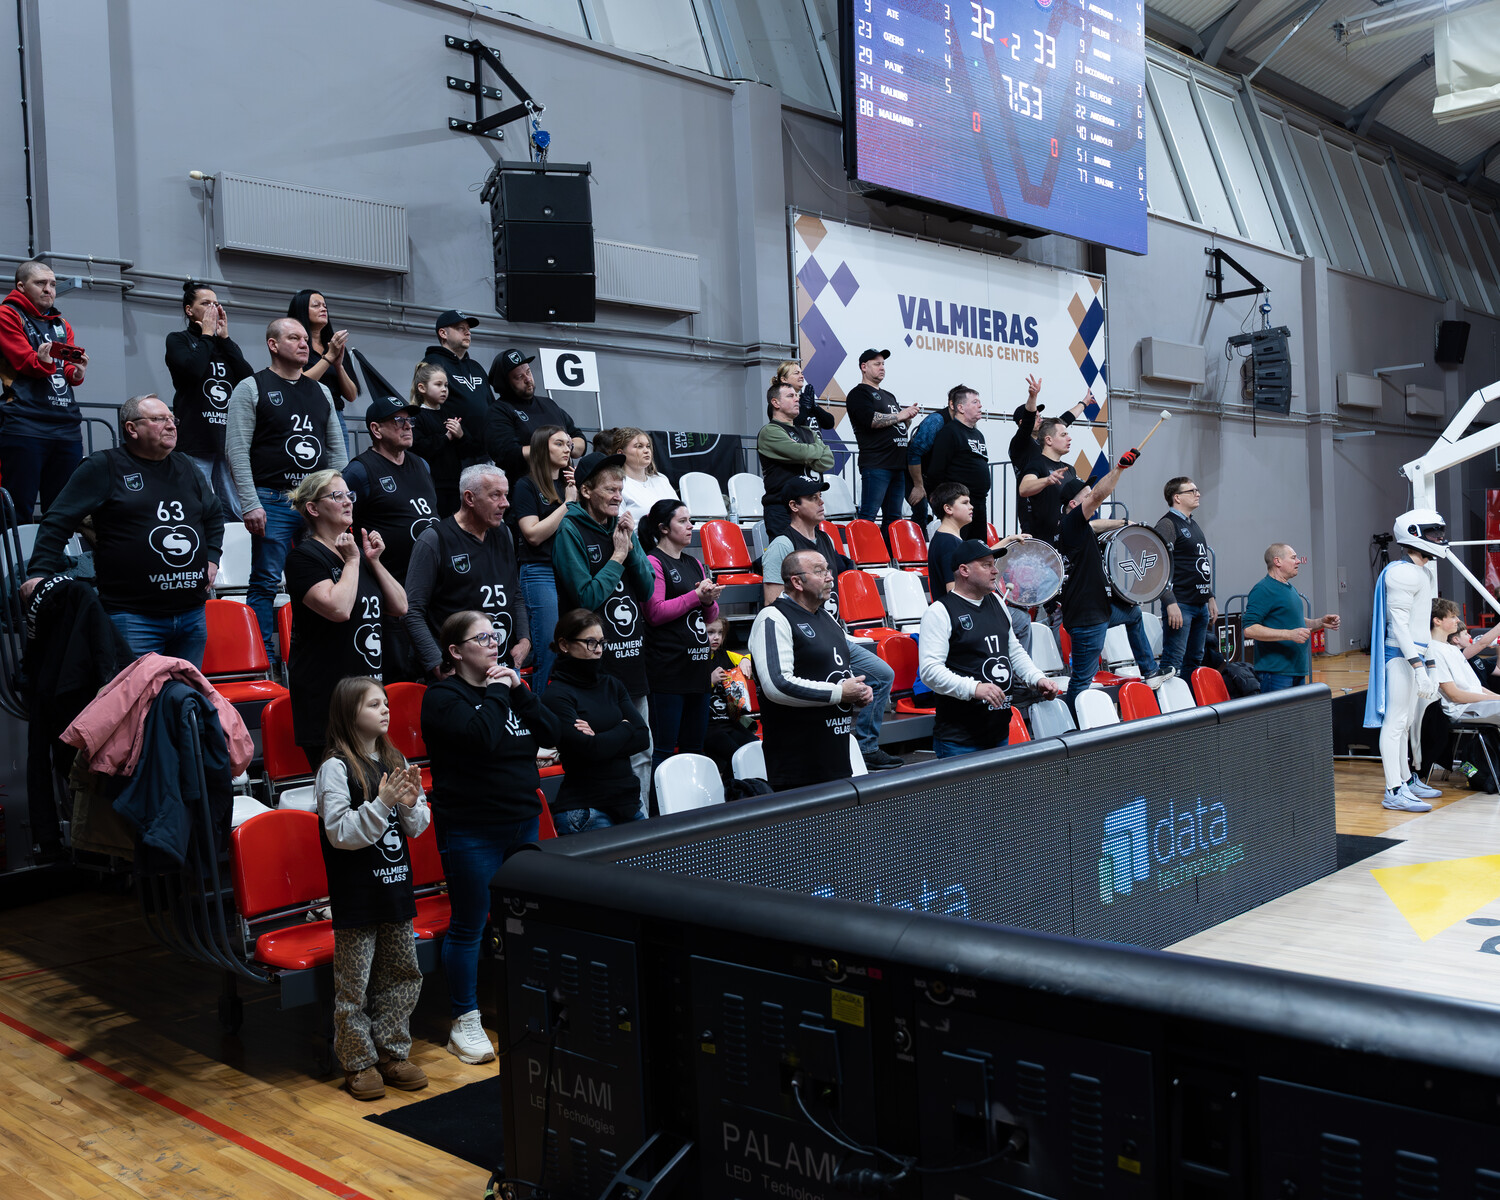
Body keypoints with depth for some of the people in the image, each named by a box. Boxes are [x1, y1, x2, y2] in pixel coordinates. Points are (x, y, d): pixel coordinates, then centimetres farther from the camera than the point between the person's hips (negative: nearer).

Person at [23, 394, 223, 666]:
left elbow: (215, 516, 31)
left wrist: (211, 559, 17)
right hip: (132, 618, -6)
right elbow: (58, 522, -3)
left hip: (193, 614, 6)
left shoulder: (186, 467, 17)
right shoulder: (103, 467, 0)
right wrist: (40, 572, -13)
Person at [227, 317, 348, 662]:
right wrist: (250, 504, -14)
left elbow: (337, 450, 18)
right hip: (274, 502, -5)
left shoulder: (321, 392, 17)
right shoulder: (251, 388, 1)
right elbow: (237, 451, -6)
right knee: (266, 584, -2)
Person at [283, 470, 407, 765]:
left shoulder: (360, 548, 16)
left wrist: (374, 561, 2)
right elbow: (339, 609, -23)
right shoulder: (305, 556, -6)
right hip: (324, 693, -7)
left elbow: (400, 607, 12)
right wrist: (352, 560, -9)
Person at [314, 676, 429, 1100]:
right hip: (356, 895, -6)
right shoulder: (336, 768, -12)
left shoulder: (395, 762, 7)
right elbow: (341, 833, -18)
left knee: (402, 974, 13)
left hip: (396, 888, 6)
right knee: (354, 985, 4)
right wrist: (382, 803, -26)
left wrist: (411, 805, -10)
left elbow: (417, 828, 11)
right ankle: (359, 1063, 18)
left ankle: (393, 1054, 27)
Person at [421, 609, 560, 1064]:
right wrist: (496, 692, -15)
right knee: (469, 925, 2)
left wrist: (519, 691, -8)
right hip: (471, 829, -7)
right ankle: (464, 1021, 15)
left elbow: (550, 733, 3)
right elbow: (483, 737, -28)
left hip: (522, 820, 7)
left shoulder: (506, 682, 12)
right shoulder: (442, 697, -9)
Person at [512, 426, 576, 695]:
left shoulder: (570, 483, 17)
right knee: (549, 654, -6)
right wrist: (567, 503, -7)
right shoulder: (527, 486, 1)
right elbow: (534, 534, -10)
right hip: (540, 573, -5)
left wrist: (581, 495, 1)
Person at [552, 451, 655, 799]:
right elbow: (587, 597, -14)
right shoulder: (570, 530, -8)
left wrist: (631, 545, -5)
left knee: (641, 753, 12)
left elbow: (647, 589, 7)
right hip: (595, 663, -7)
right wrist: (618, 556, -10)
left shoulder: (622, 525, 11)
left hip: (632, 660, 7)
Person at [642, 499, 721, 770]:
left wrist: (709, 600, -3)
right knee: (663, 748, -6)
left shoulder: (694, 564, 18)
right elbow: (655, 613, -16)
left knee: (694, 747, 12)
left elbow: (711, 616, 19)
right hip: (668, 665, -8)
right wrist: (696, 595, -13)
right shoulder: (653, 562, -6)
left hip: (698, 662, 8)